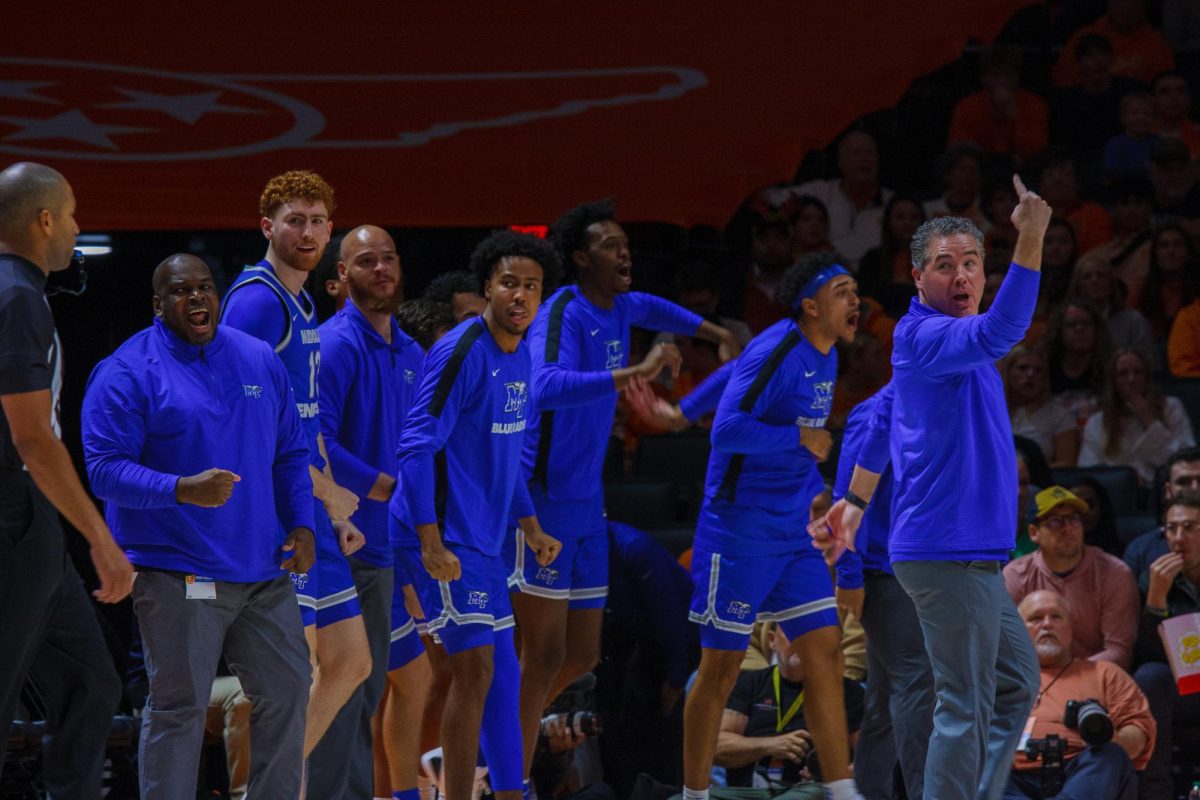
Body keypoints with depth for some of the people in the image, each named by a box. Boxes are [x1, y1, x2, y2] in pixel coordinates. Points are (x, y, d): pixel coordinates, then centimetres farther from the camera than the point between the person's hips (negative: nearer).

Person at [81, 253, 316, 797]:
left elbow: (291, 452, 19)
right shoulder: (128, 373, -7)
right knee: (179, 706, -5)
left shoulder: (258, 360, 12)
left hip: (263, 568, 6)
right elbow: (104, 468, -13)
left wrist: (300, 524, 5)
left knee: (286, 691, 9)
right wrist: (182, 490, -27)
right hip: (178, 576, -6)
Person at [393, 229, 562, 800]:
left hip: (485, 539, 9)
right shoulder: (461, 352, -15)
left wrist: (530, 526, 20)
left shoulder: (520, 356, 11)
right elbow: (417, 446, -19)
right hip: (448, 539, -9)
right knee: (475, 669, -10)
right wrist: (431, 543, -23)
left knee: (501, 672, 12)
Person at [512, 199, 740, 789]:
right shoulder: (563, 314, -17)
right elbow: (546, 387, -37)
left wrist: (717, 336, 28)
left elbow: (649, 308, 37)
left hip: (585, 507, 9)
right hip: (543, 502, -9)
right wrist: (636, 371, -40)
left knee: (581, 656, 11)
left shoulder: (617, 308, 10)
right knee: (546, 655, -8)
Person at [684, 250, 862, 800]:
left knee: (825, 652, 2)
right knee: (721, 667, -1)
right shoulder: (775, 353, -16)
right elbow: (728, 429, -25)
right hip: (739, 532, -8)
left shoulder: (826, 358, 12)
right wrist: (800, 438, -20)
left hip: (793, 537, 8)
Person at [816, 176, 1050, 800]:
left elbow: (885, 420, 25)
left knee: (1017, 684, 17)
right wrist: (1030, 241, -42)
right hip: (948, 554, -11)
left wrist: (854, 503, 30)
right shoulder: (923, 336, -15)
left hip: (970, 555, 11)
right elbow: (1002, 331, -36)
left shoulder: (949, 338, 16)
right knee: (966, 707, -10)